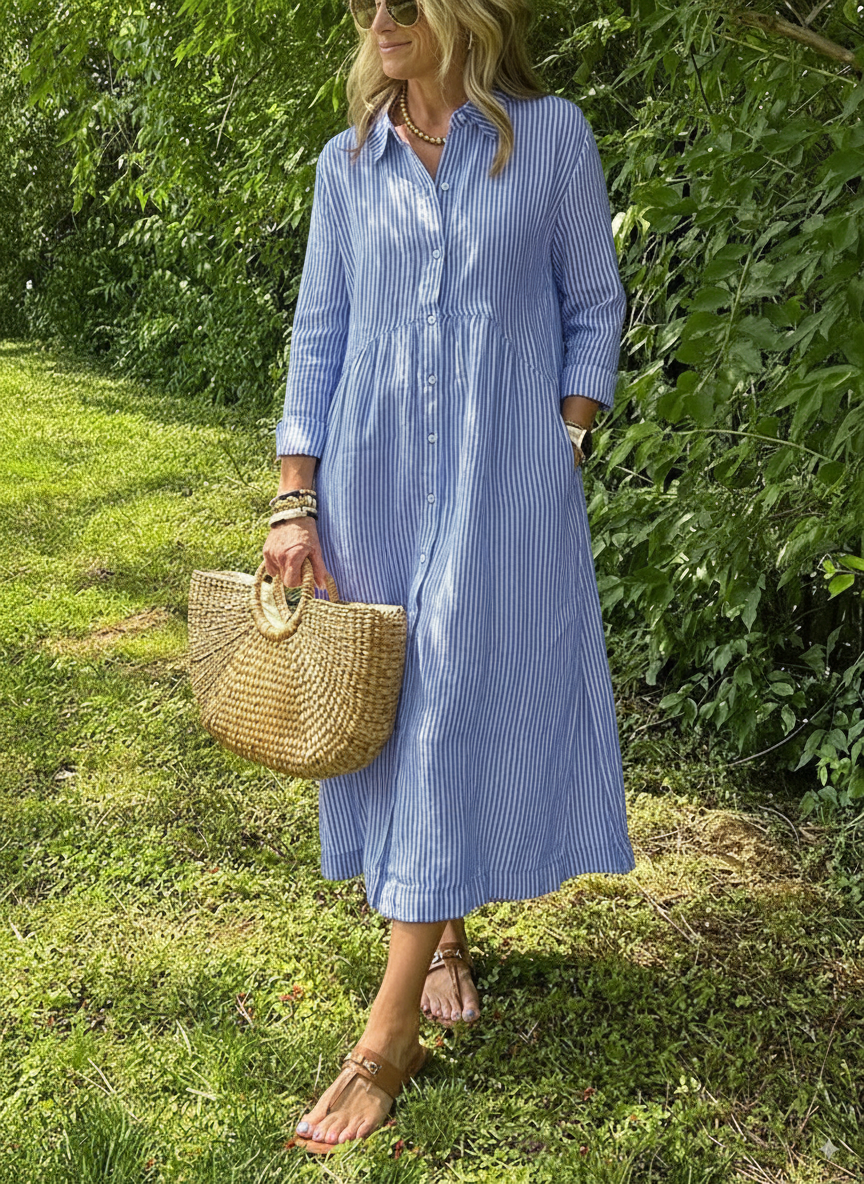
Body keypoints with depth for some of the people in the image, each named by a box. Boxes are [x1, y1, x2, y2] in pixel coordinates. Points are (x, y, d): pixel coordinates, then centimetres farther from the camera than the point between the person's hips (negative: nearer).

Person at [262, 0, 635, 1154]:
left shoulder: (550, 135, 1)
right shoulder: (348, 164, 8)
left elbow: (595, 305, 5)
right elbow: (319, 337, 8)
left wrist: (567, 446, -6)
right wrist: (296, 505, 2)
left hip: (501, 479, -3)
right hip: (375, 475, 4)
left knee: (453, 712, -7)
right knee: (398, 708, 9)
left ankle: (391, 1035, -4)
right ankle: (440, 930, 30)